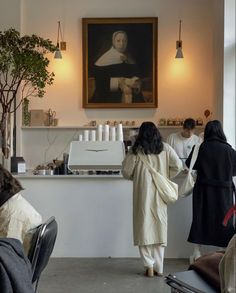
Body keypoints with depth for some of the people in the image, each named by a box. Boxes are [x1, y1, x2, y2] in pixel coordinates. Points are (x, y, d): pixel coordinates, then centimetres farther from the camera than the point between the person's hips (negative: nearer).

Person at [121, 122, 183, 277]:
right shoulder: (165, 148, 2)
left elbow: (126, 172, -1)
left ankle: (149, 265, 3)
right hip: (160, 194, 2)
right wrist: (166, 176, 9)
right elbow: (178, 166, -4)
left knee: (144, 228, 6)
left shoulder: (136, 150, -2)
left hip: (143, 194, -2)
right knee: (159, 228, 9)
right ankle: (159, 267, 12)